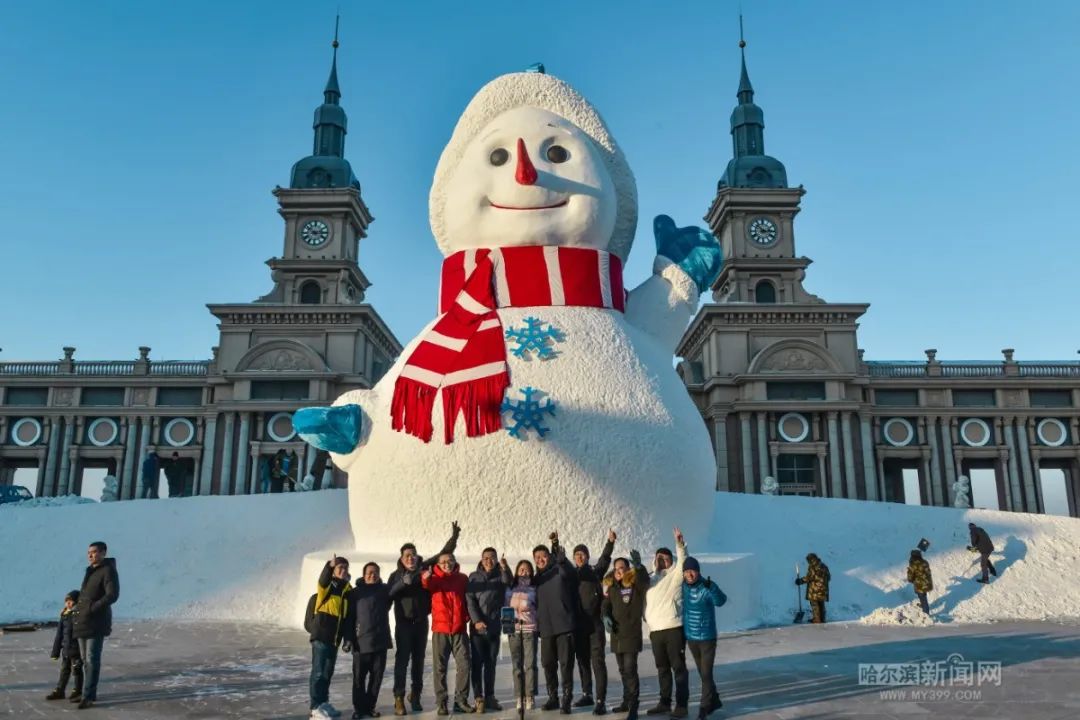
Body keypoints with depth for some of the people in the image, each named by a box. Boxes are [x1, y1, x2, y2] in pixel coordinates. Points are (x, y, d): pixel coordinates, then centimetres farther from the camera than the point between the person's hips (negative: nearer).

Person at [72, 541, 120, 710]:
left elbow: (113, 595, -20)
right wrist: (77, 607, 15)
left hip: (96, 623, -9)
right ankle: (90, 694, 21)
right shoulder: (90, 571, 16)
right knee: (85, 660, 13)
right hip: (82, 622, 9)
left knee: (92, 660, -9)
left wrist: (92, 608, -23)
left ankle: (88, 696, -8)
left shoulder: (108, 571, -11)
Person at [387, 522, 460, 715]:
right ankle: (399, 699, -3)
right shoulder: (396, 575, 3)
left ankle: (415, 696, 19)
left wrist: (454, 537, -1)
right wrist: (403, 582, -25)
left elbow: (443, 554, 6)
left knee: (419, 660, 9)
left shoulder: (425, 568, 5)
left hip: (421, 622, 2)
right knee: (402, 660, -6)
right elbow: (389, 594, -12)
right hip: (403, 623, -2)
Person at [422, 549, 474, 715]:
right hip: (440, 629, -2)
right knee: (439, 667, 3)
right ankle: (441, 702, 12)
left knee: (464, 665, 1)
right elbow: (427, 584, -25)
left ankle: (461, 700, 12)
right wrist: (426, 578, -49)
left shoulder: (462, 578, 6)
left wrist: (467, 616, -2)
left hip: (459, 630, 2)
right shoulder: (435, 578, -2)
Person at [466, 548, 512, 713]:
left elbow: (508, 581, -19)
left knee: (491, 663, 8)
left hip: (495, 627, 2)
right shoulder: (474, 577, 3)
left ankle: (490, 696, 16)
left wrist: (505, 568, -40)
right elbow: (470, 600, -4)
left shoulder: (501, 575, 4)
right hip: (477, 627, -1)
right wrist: (476, 620, -16)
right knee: (477, 663, -2)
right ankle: (479, 698, 1)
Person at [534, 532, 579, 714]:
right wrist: (537, 625, 14)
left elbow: (567, 569, -25)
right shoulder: (538, 578, 16)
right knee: (548, 664, 9)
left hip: (564, 624, -6)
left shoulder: (560, 570, -1)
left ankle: (566, 700, 2)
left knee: (566, 663, -5)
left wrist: (557, 547, -38)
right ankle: (553, 698, 22)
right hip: (546, 628, 6)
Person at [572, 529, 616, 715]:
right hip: (578, 625, 4)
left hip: (594, 623, -4)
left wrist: (610, 542, -27)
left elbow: (604, 560, -13)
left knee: (597, 661, -7)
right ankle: (587, 694, 28)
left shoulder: (595, 572, 1)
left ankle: (601, 701, -7)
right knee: (582, 661, 15)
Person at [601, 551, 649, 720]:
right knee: (623, 671, 16)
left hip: (632, 634, -6)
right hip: (617, 635, 6)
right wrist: (605, 616, -14)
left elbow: (645, 581, -28)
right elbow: (605, 604, 6)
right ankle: (627, 702, 29)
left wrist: (638, 566, -44)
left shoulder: (636, 584, -7)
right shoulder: (612, 587, 9)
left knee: (630, 670, -11)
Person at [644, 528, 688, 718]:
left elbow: (683, 561, -17)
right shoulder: (651, 580, 17)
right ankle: (665, 703, 23)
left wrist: (680, 544, -30)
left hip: (674, 629, -6)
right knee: (662, 669, 14)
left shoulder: (675, 575, 1)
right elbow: (646, 603, 22)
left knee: (678, 667, -2)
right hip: (655, 631, 6)